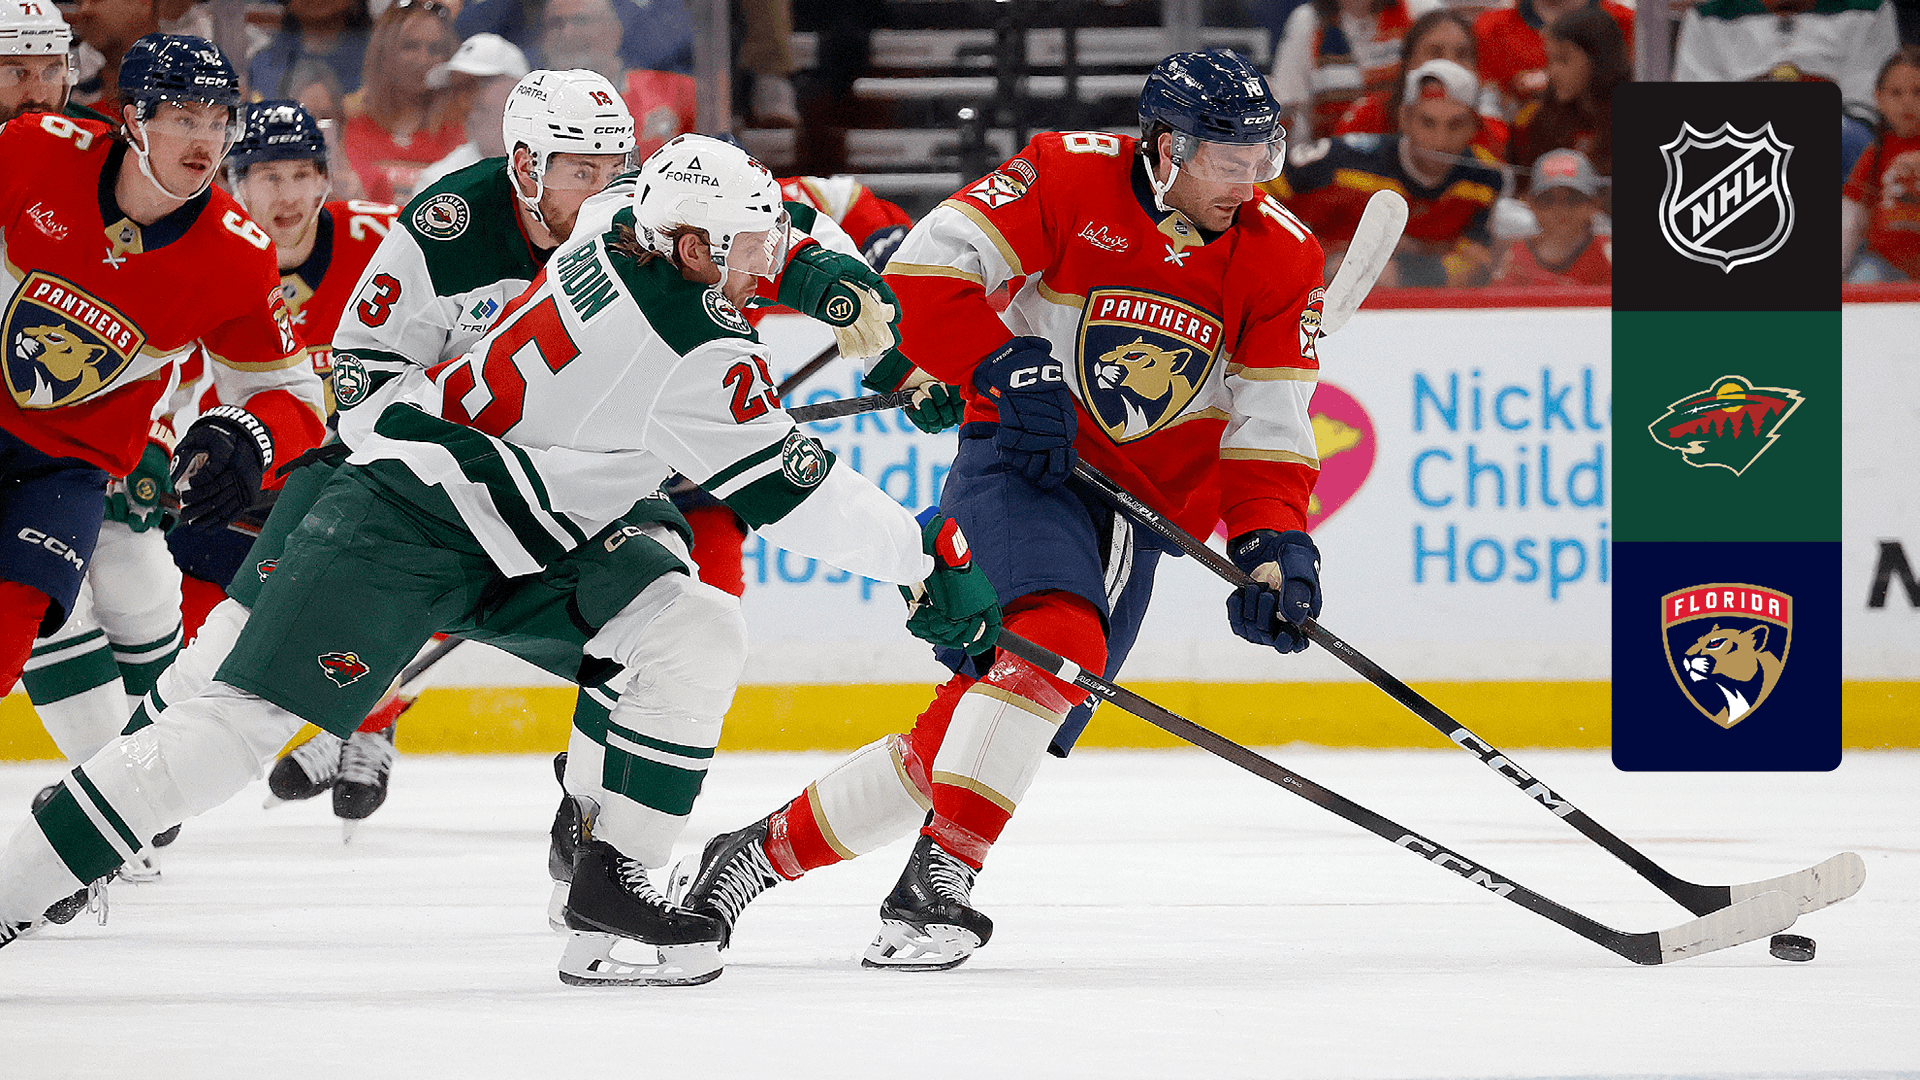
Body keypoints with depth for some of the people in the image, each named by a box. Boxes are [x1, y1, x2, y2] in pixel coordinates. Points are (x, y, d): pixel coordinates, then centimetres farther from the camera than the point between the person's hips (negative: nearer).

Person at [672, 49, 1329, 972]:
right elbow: (924, 273, -12)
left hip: (1137, 514, 4)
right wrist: (1007, 368, -22)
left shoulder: (1281, 258, 1)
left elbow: (1269, 430, 2)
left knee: (971, 734, -3)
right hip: (1021, 464, -4)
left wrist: (1273, 548, -12)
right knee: (1058, 639, -32)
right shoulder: (1069, 177, -10)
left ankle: (763, 852, 10)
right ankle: (934, 887, -31)